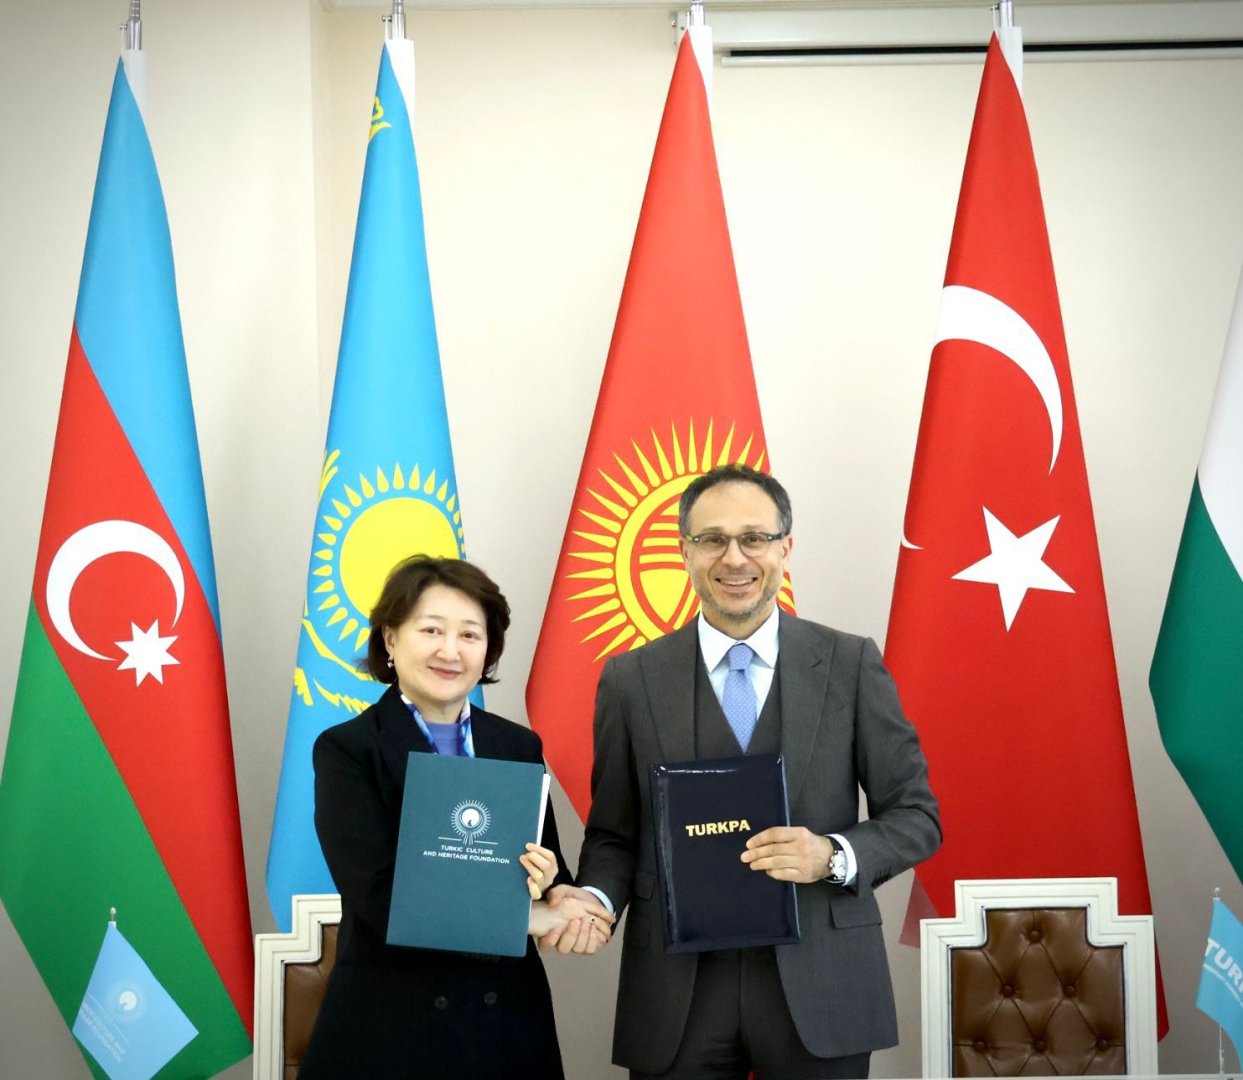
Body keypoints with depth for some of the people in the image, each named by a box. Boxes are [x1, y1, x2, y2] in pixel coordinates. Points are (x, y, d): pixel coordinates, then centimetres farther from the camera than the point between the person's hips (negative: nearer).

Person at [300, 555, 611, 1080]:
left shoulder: (520, 747, 6)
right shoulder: (346, 750, -6)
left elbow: (554, 882, 6)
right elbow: (379, 897, -16)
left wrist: (543, 883, -17)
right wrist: (519, 915, -15)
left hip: (509, 1019, 4)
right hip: (388, 1023, -4)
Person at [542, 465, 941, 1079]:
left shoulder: (851, 665, 0)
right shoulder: (630, 679, 2)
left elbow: (916, 815, 3)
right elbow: (614, 833, 8)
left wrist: (834, 855, -15)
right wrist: (594, 896, -12)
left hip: (820, 989, 0)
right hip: (676, 998, 1)